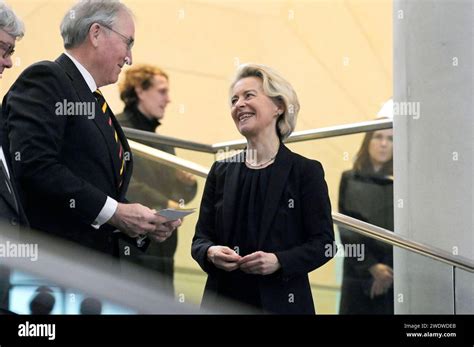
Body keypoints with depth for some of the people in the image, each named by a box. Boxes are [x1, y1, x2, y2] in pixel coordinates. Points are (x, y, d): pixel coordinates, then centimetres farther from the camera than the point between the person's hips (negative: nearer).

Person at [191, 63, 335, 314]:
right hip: (223, 300, 3)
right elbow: (201, 238, 10)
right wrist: (210, 253, -12)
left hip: (281, 302, -3)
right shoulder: (220, 171, 9)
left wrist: (278, 261, -19)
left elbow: (323, 243, -4)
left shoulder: (306, 171, -2)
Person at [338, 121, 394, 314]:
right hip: (359, 273, 1)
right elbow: (347, 231, 1)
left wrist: (390, 270, -10)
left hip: (395, 275, -1)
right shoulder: (350, 181, 7)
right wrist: (371, 266, -10)